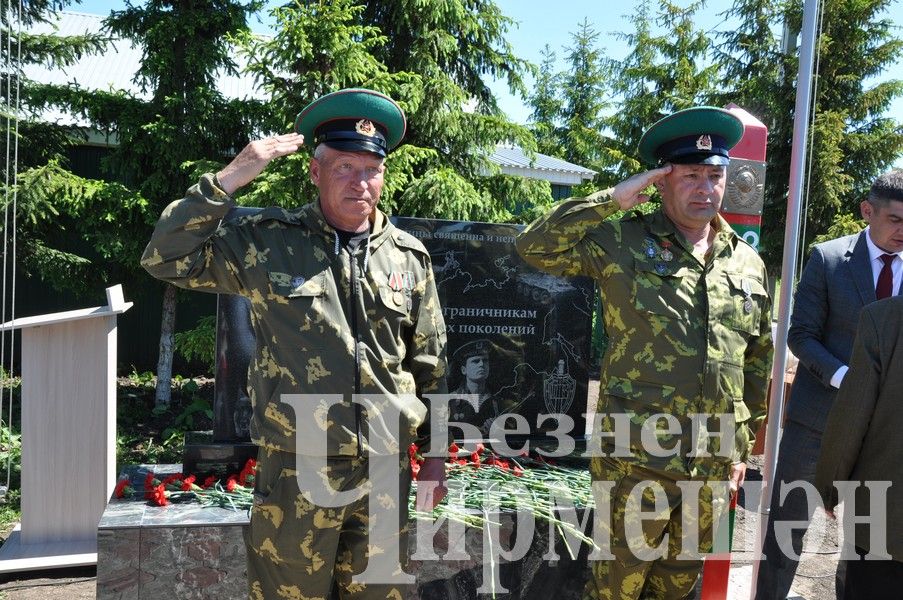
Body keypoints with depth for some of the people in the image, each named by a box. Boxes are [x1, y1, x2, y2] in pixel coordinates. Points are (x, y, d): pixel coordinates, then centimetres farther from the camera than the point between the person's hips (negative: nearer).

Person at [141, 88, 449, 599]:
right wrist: (230, 178, -15)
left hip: (386, 470, 3)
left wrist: (436, 453, 11)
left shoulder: (409, 256, 4)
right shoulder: (268, 244, -3)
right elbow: (167, 259, -8)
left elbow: (429, 364, 9)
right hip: (296, 468, -2)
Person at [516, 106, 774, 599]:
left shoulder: (748, 263, 8)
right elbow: (535, 246, -15)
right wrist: (611, 200, -18)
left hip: (714, 465, 5)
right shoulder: (623, 242, -6)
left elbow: (758, 359, 15)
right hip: (636, 457, -5)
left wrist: (742, 445, 17)